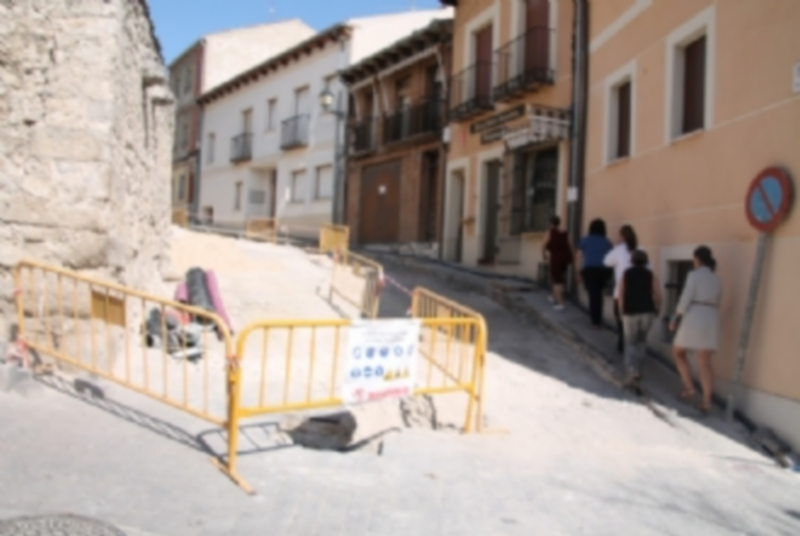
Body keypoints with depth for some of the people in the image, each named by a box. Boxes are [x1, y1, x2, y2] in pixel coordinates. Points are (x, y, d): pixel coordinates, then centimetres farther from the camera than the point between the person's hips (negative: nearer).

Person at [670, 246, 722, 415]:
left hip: (693, 320, -5)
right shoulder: (717, 279, 16)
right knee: (705, 364, 5)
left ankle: (689, 388, 6)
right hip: (711, 322, 6)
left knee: (679, 353, 16)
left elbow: (685, 299, -11)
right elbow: (716, 304, 21)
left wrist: (675, 319, -2)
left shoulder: (694, 274, -5)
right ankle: (706, 402, -3)